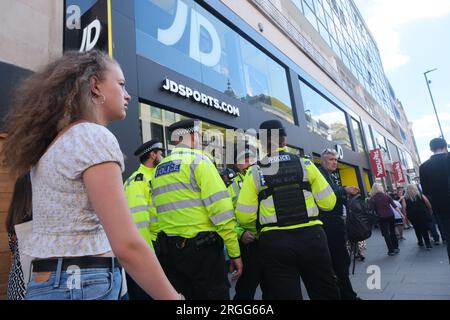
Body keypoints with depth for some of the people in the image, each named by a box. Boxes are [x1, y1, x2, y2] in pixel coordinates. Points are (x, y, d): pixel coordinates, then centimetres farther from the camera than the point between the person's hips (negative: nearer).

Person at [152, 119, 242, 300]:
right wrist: (234, 252, -11)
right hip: (201, 246, -6)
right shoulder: (198, 160, -8)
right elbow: (221, 209, -16)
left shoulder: (159, 169, 11)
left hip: (168, 250, 7)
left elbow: (157, 212, 10)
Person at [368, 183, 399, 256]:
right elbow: (394, 205, 2)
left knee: (386, 234, 3)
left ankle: (391, 250, 6)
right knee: (392, 232, 17)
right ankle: (396, 248, 25)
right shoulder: (386, 196, 1)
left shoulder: (372, 199, -6)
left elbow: (371, 210, -11)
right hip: (390, 216, 3)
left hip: (382, 218, -3)